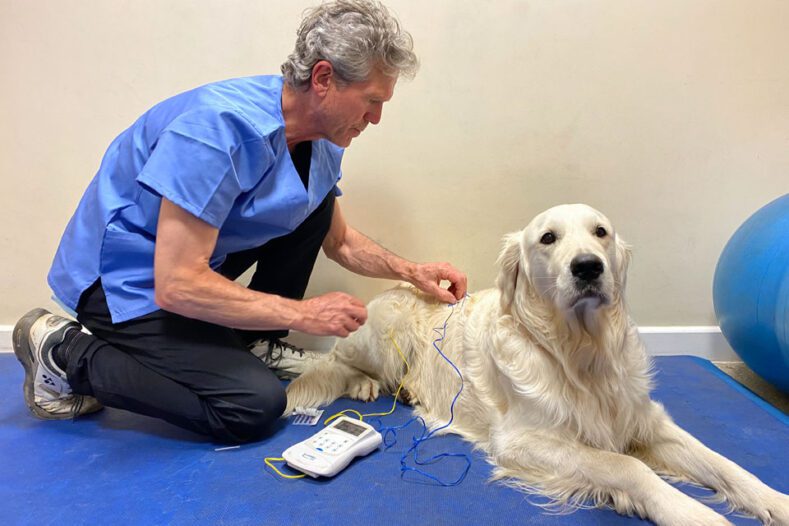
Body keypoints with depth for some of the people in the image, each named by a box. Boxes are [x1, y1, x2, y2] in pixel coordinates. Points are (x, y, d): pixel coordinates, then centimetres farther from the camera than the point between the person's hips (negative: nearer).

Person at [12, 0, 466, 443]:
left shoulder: (322, 142, -4)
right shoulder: (218, 128, -31)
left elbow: (337, 240, 12)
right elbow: (177, 286, -31)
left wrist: (410, 271, -2)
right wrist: (302, 313, -25)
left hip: (196, 261, 8)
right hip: (124, 281, -8)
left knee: (317, 202, 2)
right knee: (255, 406, -17)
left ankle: (251, 340, 10)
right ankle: (66, 354, -3)